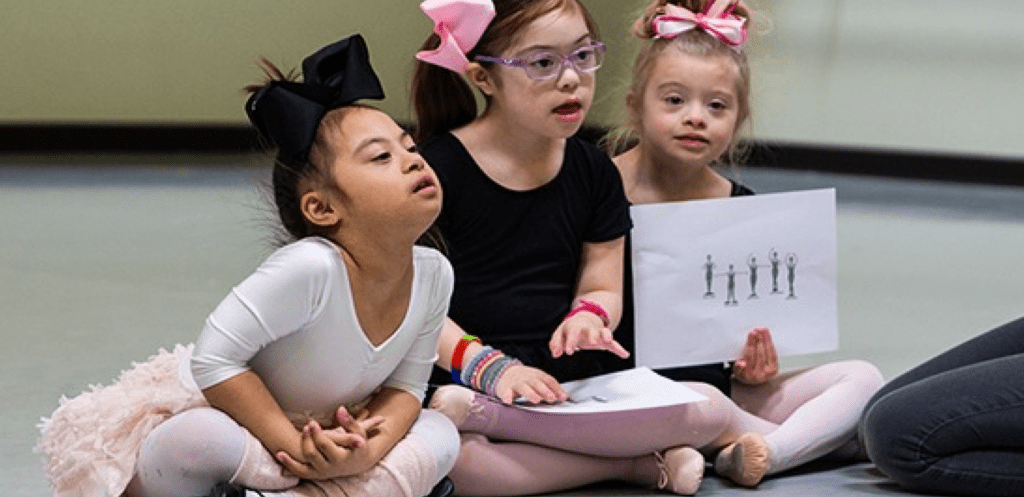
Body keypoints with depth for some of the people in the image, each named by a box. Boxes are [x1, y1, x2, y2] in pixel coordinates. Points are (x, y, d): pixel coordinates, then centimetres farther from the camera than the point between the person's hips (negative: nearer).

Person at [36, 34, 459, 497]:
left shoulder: (433, 274, -14)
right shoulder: (311, 268, -33)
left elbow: (406, 385, -4)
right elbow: (214, 359, -31)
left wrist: (372, 446, -25)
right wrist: (293, 446, -29)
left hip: (318, 434, 6)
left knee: (439, 436, -15)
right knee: (193, 441, -38)